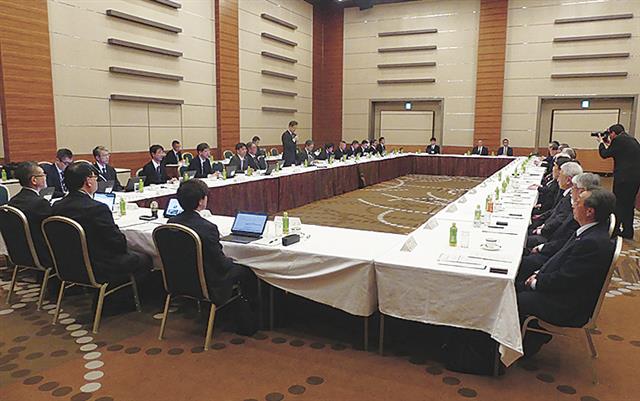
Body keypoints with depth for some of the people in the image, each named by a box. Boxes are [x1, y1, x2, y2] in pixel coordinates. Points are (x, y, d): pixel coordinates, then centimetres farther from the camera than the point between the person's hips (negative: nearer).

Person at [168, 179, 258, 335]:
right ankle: (246, 323, 27)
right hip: (207, 286, -8)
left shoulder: (172, 222, -6)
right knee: (247, 271, 12)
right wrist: (231, 260, 2)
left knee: (232, 265, 28)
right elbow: (222, 265, -22)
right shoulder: (206, 228, -30)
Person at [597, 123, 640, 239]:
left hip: (624, 177, -8)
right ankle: (628, 232, 22)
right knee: (628, 204, 15)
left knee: (618, 204, 1)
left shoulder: (618, 140, -10)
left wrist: (601, 142, 10)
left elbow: (604, 154, -5)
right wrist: (609, 144, 24)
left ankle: (615, 230, 6)